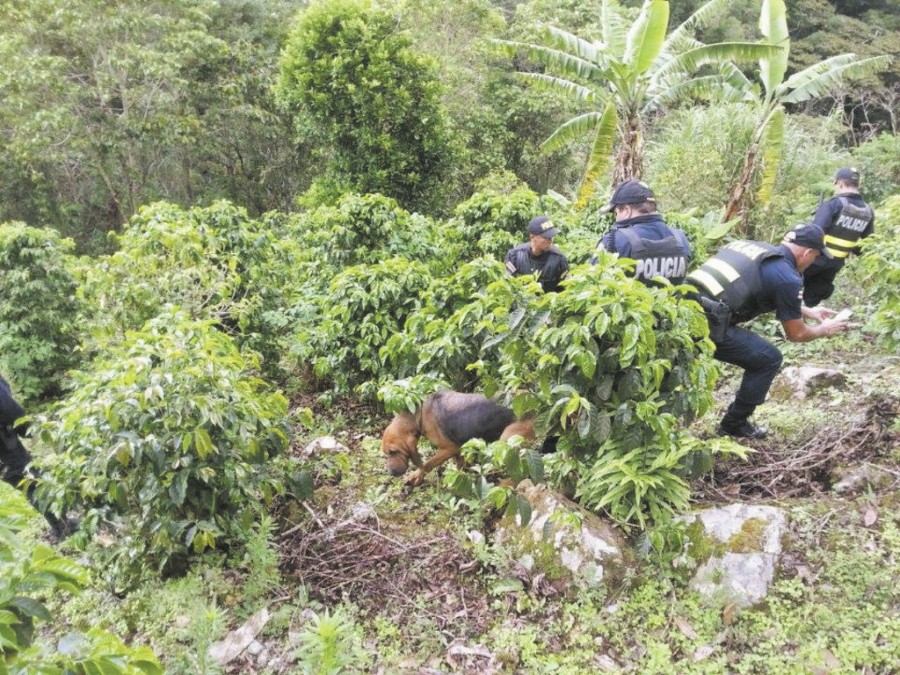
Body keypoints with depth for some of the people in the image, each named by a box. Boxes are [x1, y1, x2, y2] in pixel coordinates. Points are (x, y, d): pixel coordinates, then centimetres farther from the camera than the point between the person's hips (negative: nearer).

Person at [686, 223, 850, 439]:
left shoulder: (756, 247, 22)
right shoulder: (788, 278, -1)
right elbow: (796, 334, 13)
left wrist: (808, 311, 50)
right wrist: (824, 329, 32)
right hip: (706, 323, -7)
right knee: (769, 359, 13)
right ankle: (734, 424, 24)